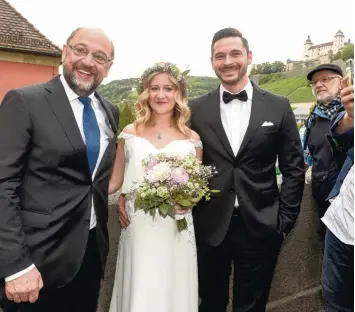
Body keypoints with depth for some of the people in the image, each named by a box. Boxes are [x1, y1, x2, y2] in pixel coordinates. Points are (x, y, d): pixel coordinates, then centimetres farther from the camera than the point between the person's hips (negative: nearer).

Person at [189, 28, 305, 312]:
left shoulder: (278, 107, 0)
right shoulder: (196, 109, 1)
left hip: (260, 227, 0)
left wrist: (285, 221, -1)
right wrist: (187, 210, -1)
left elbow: (294, 168, 2)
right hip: (210, 227, 1)